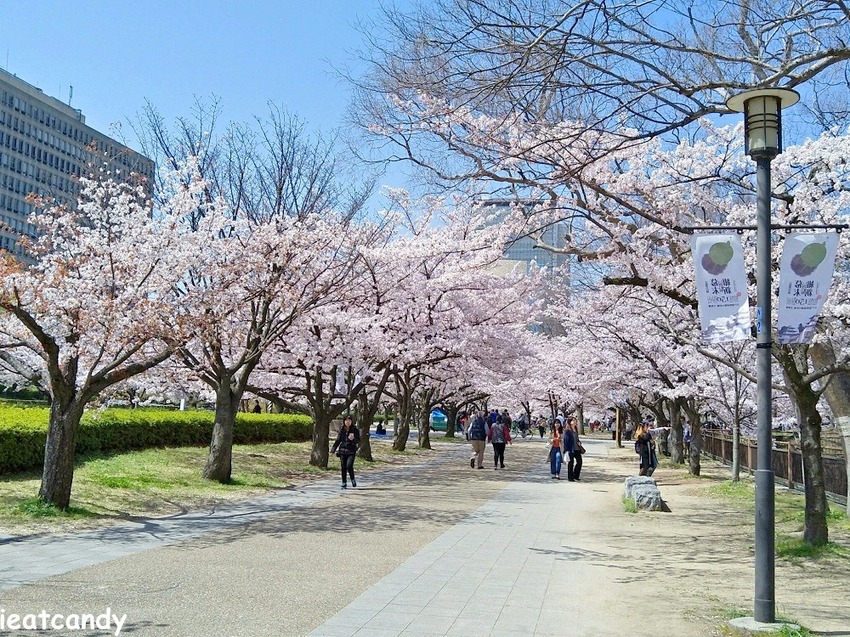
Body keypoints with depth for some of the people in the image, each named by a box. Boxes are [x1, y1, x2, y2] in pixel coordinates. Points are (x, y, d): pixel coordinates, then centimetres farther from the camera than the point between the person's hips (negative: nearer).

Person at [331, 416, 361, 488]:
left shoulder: (355, 429, -3)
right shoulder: (341, 430, 6)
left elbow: (358, 441, -4)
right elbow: (338, 441, 15)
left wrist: (353, 439, -24)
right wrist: (333, 450, 11)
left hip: (351, 451, -3)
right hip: (342, 451, 3)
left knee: (349, 465, -19)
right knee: (343, 468, 4)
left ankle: (353, 479, 6)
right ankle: (344, 484, 15)